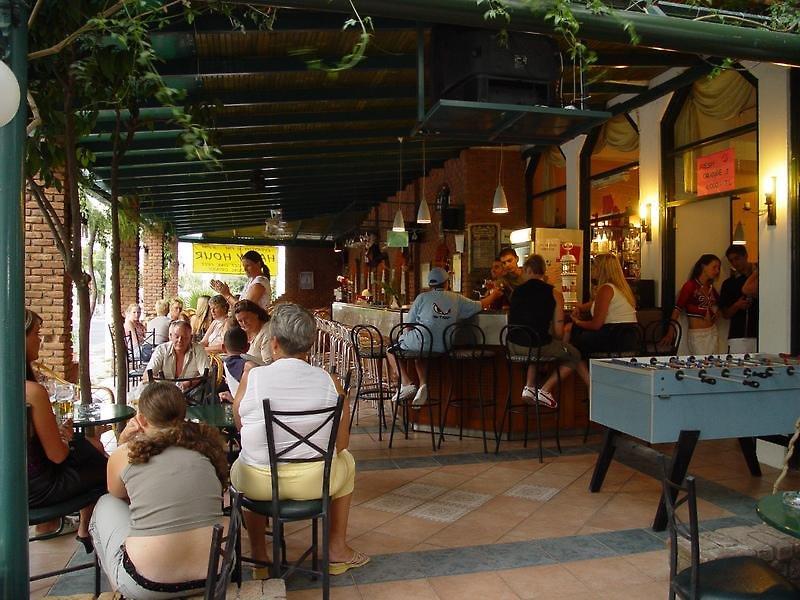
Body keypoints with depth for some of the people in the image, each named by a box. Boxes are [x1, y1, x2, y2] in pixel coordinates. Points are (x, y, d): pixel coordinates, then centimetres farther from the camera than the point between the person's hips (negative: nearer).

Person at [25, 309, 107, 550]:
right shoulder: (33, 392, -28)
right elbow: (57, 455, -20)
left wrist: (57, 431, 10)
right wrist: (66, 438, -1)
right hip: (34, 489, -8)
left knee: (91, 445, 23)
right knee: (102, 466, 15)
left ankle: (47, 521, 31)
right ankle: (84, 530, 37)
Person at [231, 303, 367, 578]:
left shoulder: (251, 378, -11)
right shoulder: (328, 381, -9)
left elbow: (239, 424, 5)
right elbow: (342, 443, -1)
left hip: (258, 484, 1)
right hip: (313, 482, 0)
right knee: (346, 460, 31)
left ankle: (259, 557, 39)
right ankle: (337, 550, 37)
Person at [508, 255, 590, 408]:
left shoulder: (517, 291, 6)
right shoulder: (554, 293, -3)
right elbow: (558, 333, -4)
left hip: (514, 346, 5)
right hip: (540, 345, -5)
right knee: (575, 356, 20)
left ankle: (529, 386, 23)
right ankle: (545, 390, 11)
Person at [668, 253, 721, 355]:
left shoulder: (711, 287, 11)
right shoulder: (690, 285, -10)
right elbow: (677, 309, -13)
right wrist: (670, 334, -17)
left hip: (712, 333, 7)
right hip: (697, 335, -7)